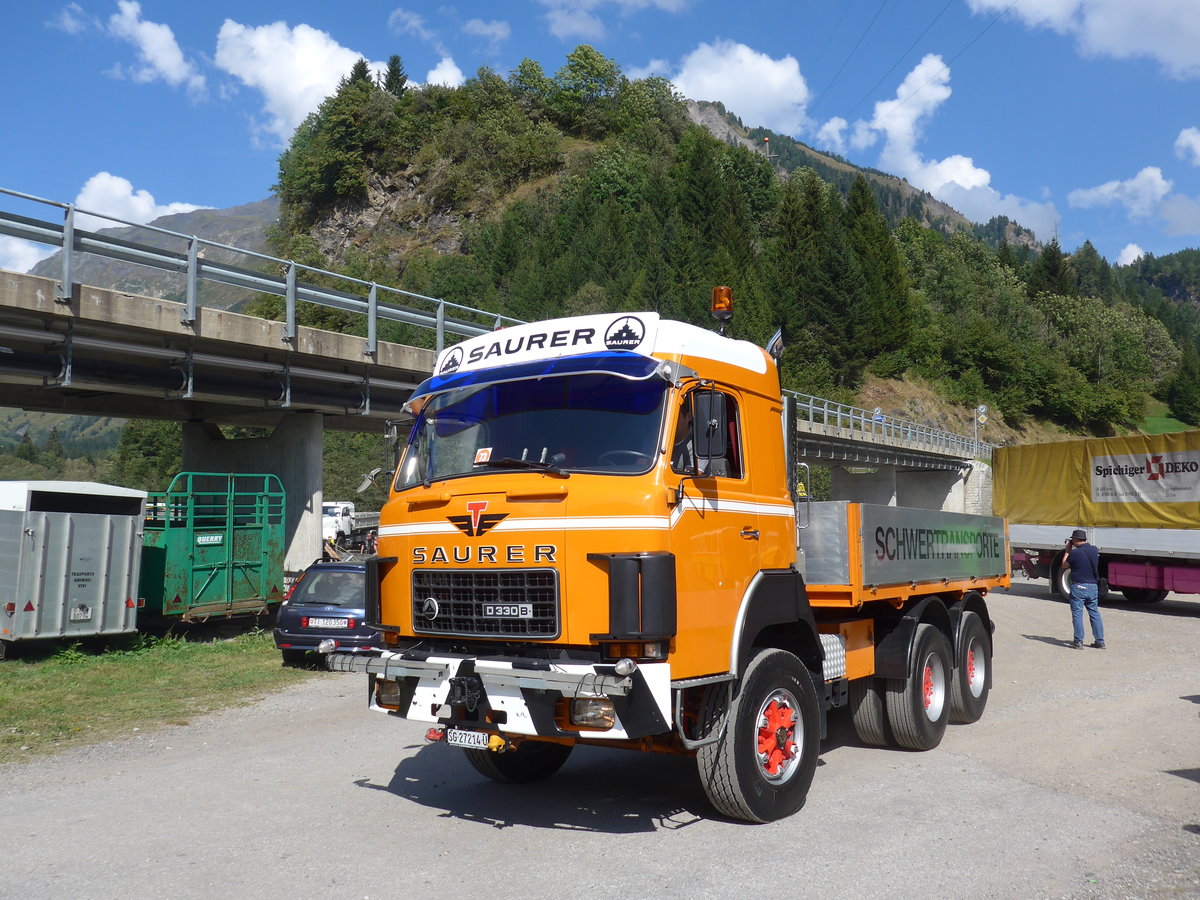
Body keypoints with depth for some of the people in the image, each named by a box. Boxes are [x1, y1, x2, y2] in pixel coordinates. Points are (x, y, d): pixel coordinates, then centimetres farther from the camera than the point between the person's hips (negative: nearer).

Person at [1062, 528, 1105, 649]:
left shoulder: (1075, 553, -16)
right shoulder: (1094, 550, 2)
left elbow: (1064, 566, -1)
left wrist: (1067, 551, 8)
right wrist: (1071, 550, 16)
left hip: (1079, 587, -6)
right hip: (1093, 586, 6)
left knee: (1077, 614, 2)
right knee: (1095, 614, 13)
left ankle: (1078, 642, 3)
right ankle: (1100, 641, 15)